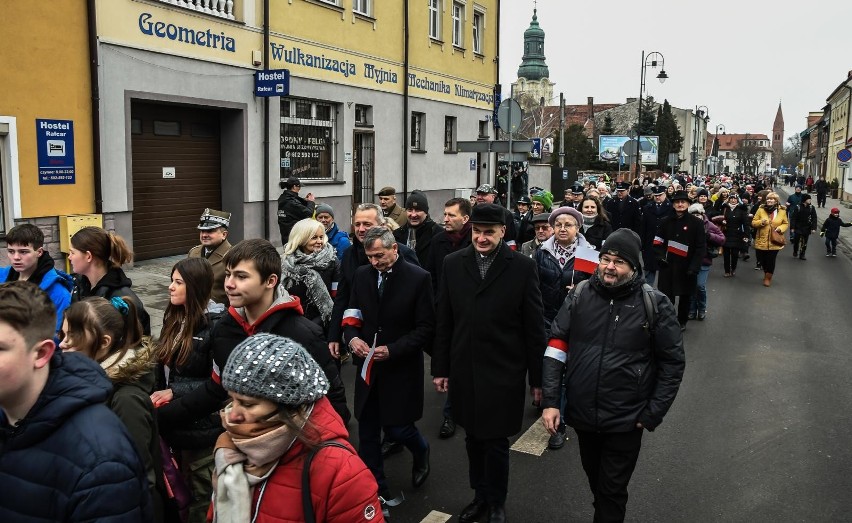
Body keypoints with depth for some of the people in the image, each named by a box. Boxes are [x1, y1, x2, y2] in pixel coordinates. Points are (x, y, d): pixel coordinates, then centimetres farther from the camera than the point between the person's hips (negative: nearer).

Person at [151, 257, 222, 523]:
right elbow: (163, 366, 14)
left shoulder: (215, 324, -18)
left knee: (200, 497, 10)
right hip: (174, 420, 7)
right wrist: (159, 396, 1)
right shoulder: (174, 318, 6)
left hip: (201, 426, -7)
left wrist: (175, 392, -20)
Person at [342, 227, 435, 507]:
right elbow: (352, 315, 10)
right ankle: (375, 490, 26)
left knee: (397, 428, 1)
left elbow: (425, 328, -11)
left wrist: (392, 350, -21)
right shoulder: (362, 275, 3)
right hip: (368, 367, 4)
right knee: (367, 433, 8)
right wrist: (352, 337, -13)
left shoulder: (419, 278, -11)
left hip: (401, 368, -4)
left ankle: (420, 451, 37)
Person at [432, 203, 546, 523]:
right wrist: (440, 368, 5)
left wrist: (537, 378, -2)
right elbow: (443, 322, 5)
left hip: (503, 374, -3)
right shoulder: (453, 263, 1)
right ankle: (480, 495, 36)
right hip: (464, 372, 3)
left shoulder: (523, 267, -7)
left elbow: (534, 328, -4)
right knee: (473, 439, 15)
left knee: (495, 442, 7)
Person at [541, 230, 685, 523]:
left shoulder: (654, 304, -11)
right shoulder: (580, 296, -5)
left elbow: (673, 362, -5)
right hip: (582, 414, 3)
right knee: (595, 482, 23)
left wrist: (653, 414, -8)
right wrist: (550, 400, -9)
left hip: (626, 419, -3)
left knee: (612, 490, 11)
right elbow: (556, 348, -3)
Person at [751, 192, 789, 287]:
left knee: (771, 261, 0)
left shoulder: (782, 211, 1)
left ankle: (768, 277, 23)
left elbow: (786, 223, 9)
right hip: (761, 241, 1)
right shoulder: (761, 210, -1)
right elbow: (753, 223, 2)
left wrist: (780, 228, -11)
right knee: (761, 259, 7)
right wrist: (761, 222, -18)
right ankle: (766, 273, 37)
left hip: (774, 242, -1)